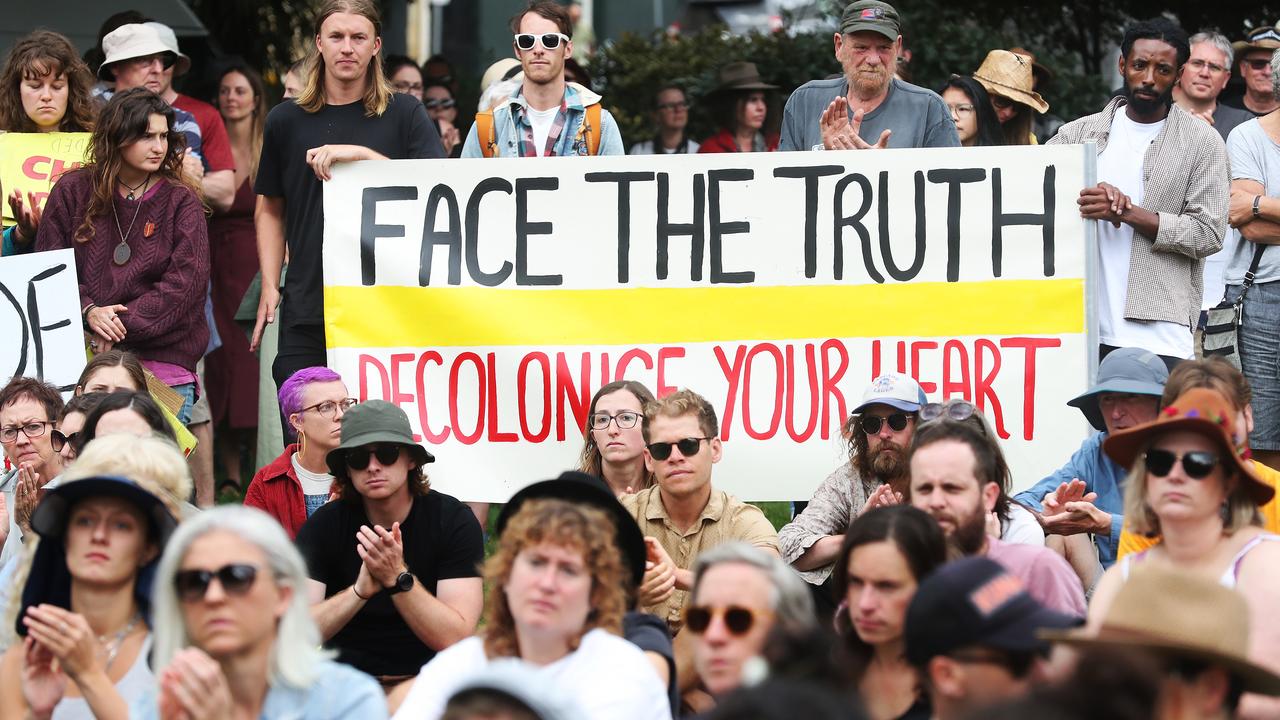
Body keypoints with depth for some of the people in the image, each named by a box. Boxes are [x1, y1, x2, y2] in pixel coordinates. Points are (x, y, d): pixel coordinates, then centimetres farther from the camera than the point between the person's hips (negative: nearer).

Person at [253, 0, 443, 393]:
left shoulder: (405, 114, 5)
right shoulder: (286, 120, 10)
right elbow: (270, 210, 18)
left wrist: (362, 154, -16)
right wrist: (269, 286, 6)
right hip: (306, 311, 2)